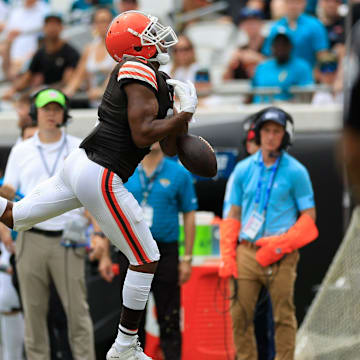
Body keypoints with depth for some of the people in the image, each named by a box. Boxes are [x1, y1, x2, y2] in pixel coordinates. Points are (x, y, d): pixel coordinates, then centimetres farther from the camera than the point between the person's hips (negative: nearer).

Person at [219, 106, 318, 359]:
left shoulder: (296, 172, 1)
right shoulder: (244, 170, 10)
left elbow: (309, 217, 1)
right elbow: (234, 215, 15)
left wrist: (281, 244, -13)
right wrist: (227, 254, 4)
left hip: (280, 256, -3)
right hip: (246, 252, 3)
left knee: (283, 316, -1)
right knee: (240, 315, 1)